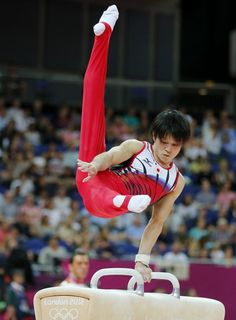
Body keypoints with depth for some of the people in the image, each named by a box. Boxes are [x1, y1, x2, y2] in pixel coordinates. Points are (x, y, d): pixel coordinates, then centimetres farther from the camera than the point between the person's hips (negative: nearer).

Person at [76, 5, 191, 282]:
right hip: (92, 177, -5)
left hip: (107, 206, 5)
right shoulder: (136, 148, 14)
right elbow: (110, 156, -9)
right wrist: (97, 163, -34)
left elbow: (157, 223, 15)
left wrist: (143, 260, 3)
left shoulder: (176, 181, 18)